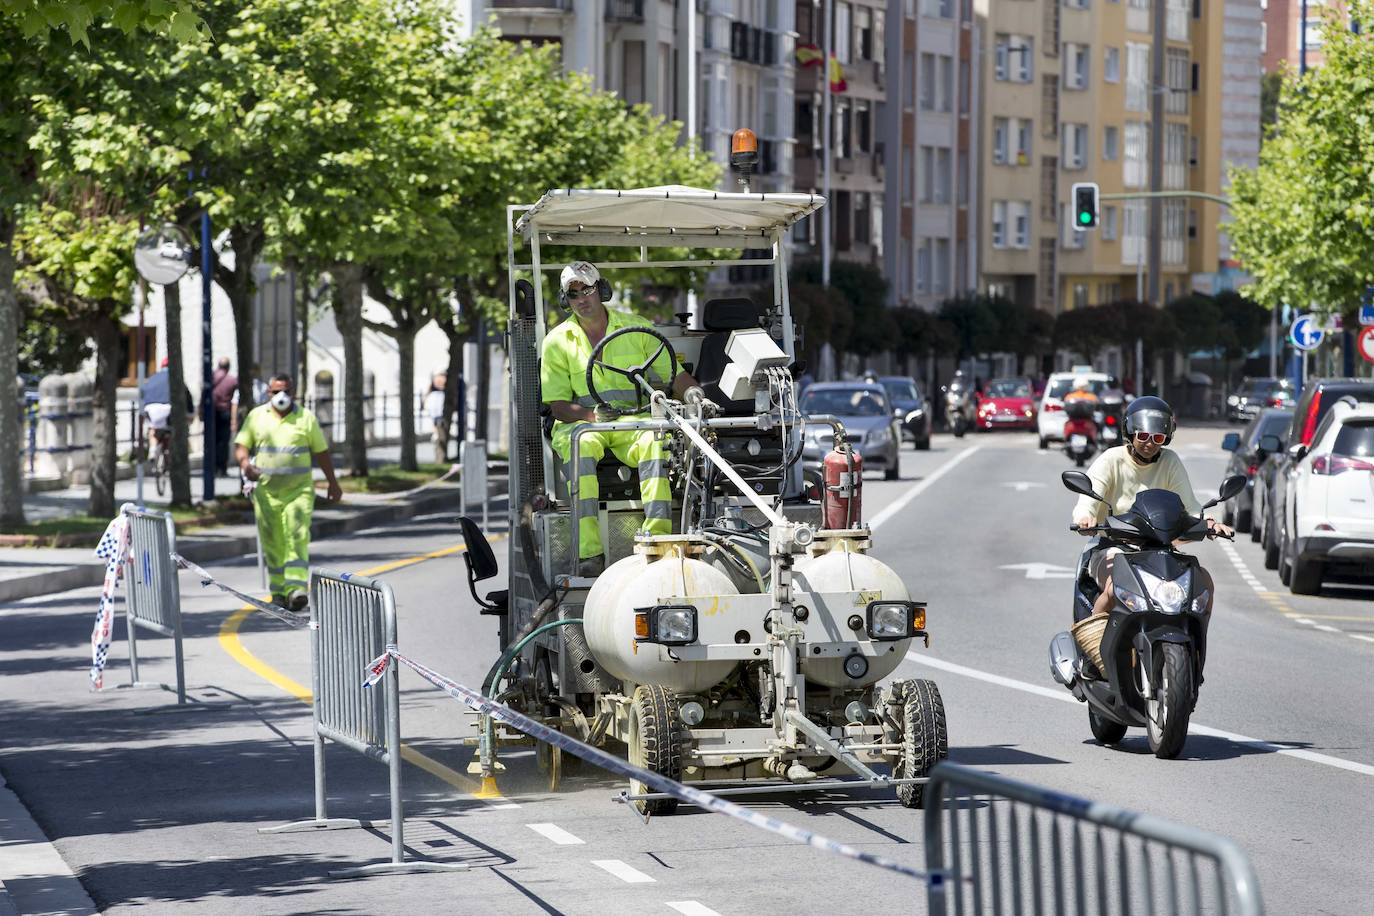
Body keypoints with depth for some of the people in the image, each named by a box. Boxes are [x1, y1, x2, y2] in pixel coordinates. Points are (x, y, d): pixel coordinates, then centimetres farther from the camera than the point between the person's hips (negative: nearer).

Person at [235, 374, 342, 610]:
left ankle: (296, 588, -25)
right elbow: (240, 445, 5)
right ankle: (278, 591, 15)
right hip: (266, 491, 2)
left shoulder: (305, 418, 5)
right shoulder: (256, 416, 7)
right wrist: (245, 463, -18)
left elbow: (321, 452, 11)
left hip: (299, 490, -2)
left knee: (297, 537, -16)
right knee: (272, 542, 4)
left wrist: (333, 483, 12)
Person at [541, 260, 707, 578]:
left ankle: (657, 538, -42)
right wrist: (591, 414, -18)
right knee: (580, 444, -37)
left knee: (654, 442, -35)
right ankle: (589, 553, -44)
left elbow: (674, 374, 9)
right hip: (581, 421, 0)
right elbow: (558, 405, 3)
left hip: (635, 419, 1)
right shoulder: (557, 342, 8)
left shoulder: (636, 328, 10)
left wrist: (692, 392, -14)